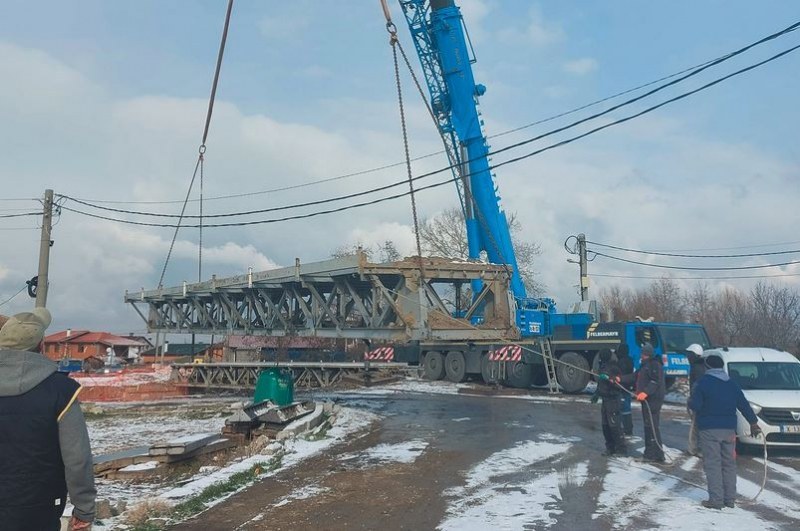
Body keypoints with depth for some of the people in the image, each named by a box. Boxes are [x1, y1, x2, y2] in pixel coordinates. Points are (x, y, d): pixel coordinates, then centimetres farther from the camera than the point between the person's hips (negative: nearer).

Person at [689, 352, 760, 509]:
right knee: (729, 464, 12)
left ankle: (716, 499, -6)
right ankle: (730, 499, 16)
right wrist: (753, 423, 17)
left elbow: (695, 405, -11)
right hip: (729, 429, 6)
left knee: (712, 464, -3)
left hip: (709, 430, -5)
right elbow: (744, 405, 9)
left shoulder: (704, 382, -8)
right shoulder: (732, 384, 9)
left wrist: (690, 402, 11)